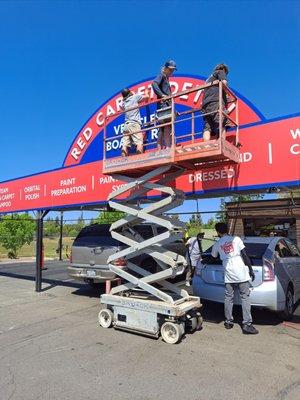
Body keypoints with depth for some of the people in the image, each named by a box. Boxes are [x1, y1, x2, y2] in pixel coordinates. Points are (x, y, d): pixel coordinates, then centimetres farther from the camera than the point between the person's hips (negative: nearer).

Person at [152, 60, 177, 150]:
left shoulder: (166, 79, 26)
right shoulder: (161, 76, 1)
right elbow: (154, 84, -19)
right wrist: (162, 95, -25)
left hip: (167, 104, 10)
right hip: (163, 104, -10)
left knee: (163, 127, 6)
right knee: (168, 125, -19)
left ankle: (160, 149, 6)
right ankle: (168, 147, -23)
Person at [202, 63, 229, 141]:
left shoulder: (209, 79, 39)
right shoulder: (220, 72, 18)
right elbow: (224, 82, -2)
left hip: (206, 106, 7)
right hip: (216, 103, -7)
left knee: (207, 128, -8)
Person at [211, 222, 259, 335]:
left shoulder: (217, 244, 8)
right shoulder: (236, 239, 1)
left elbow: (213, 256, 25)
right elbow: (245, 256, -3)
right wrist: (251, 270, 3)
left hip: (228, 275, 2)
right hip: (241, 273, -2)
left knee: (228, 299, 13)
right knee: (245, 298, 3)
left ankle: (228, 322, 22)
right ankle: (247, 325, 2)